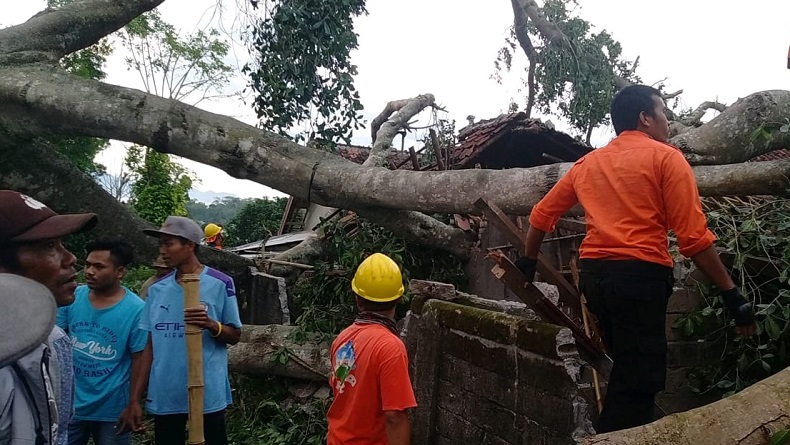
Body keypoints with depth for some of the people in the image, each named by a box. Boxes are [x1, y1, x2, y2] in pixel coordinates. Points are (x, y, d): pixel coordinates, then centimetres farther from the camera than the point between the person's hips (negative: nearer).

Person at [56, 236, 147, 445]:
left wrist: (133, 406, -9)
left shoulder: (136, 309, -17)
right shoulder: (73, 297, -6)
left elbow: (139, 360, -11)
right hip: (70, 405, 4)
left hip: (112, 410, -3)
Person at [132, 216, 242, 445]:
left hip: (208, 394, -4)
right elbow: (149, 345, 8)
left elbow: (235, 335, -2)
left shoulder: (220, 283, -7)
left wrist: (211, 325, -23)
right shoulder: (157, 289, 6)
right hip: (164, 396, 4)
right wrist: (135, 398, 5)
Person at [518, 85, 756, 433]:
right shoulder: (665, 157, 1)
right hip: (640, 275, -7)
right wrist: (731, 294, -3)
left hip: (593, 274, 7)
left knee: (627, 371, 22)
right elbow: (694, 236, -8)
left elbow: (542, 214, 22)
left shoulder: (587, 164, 17)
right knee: (639, 381, 1)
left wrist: (529, 261, 34)